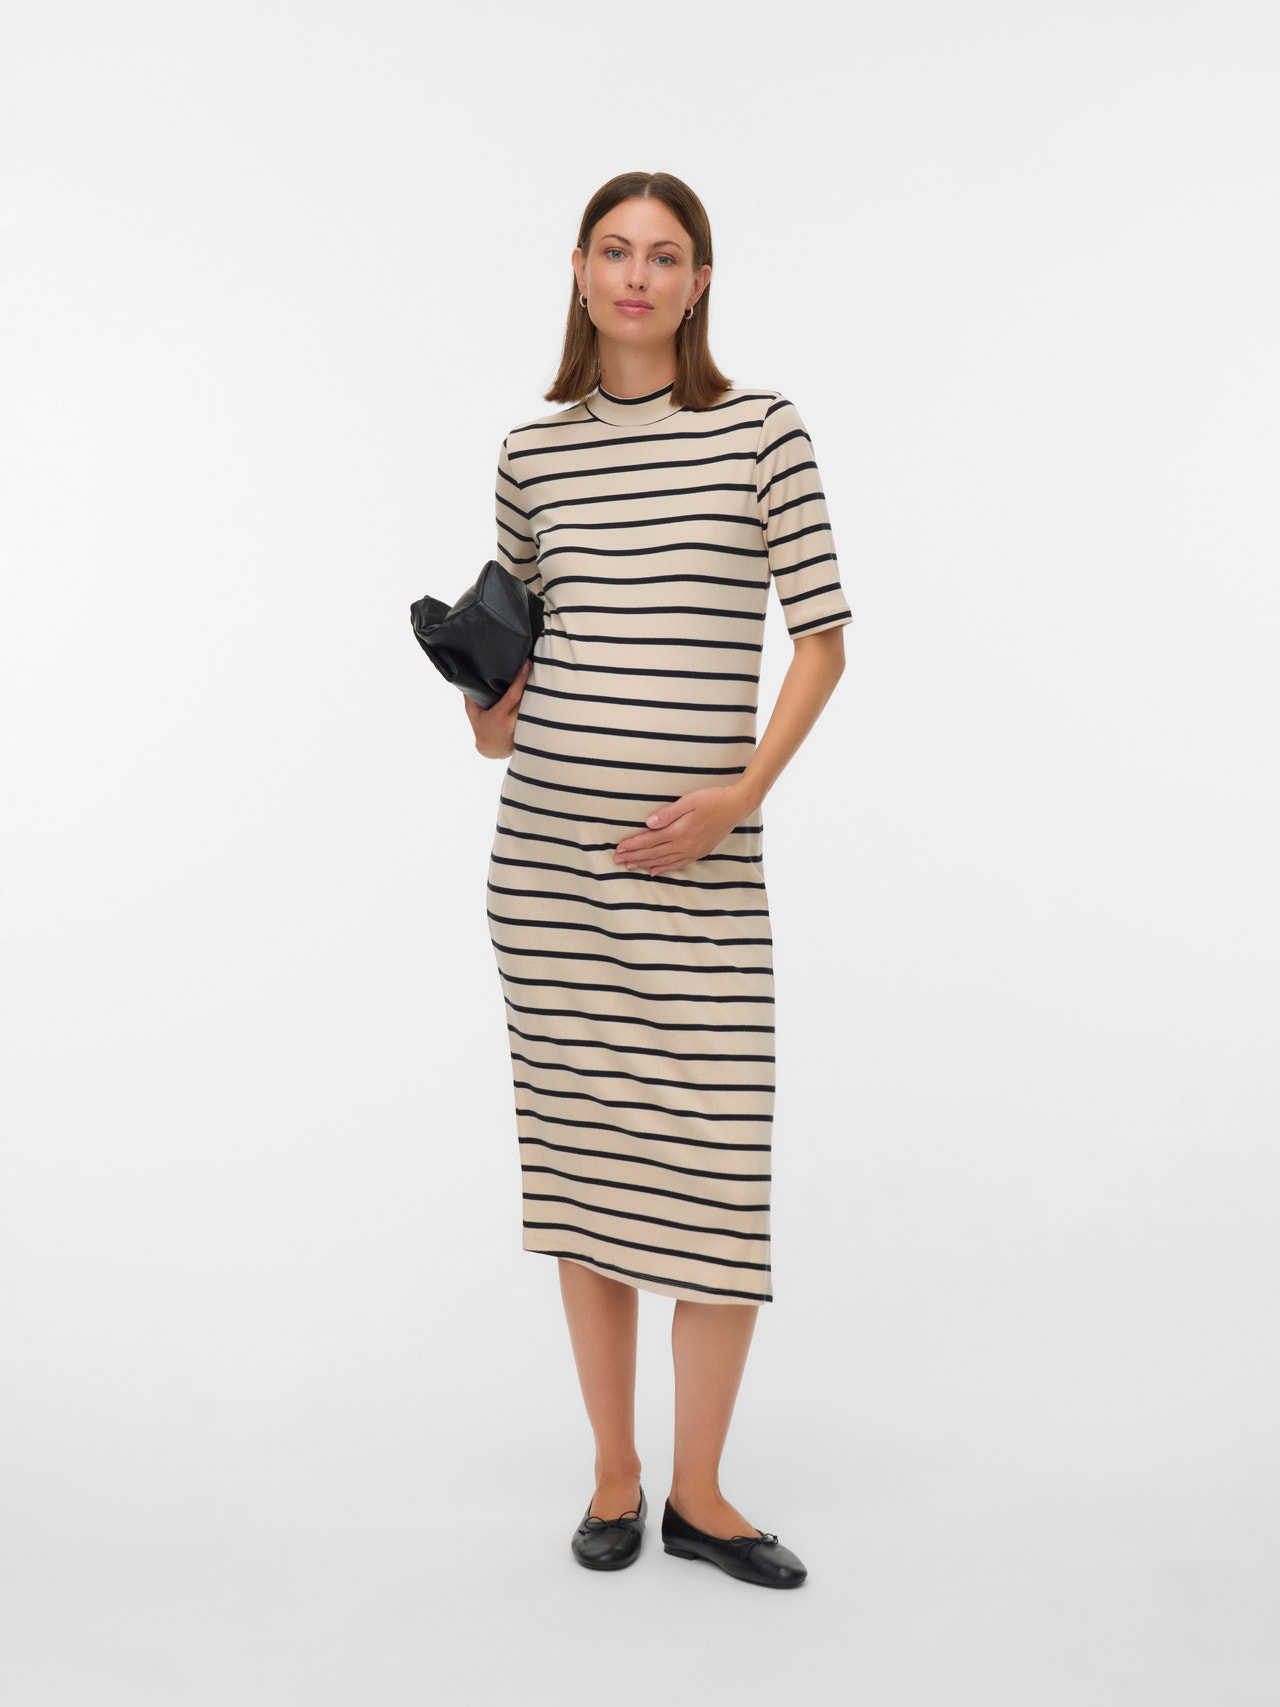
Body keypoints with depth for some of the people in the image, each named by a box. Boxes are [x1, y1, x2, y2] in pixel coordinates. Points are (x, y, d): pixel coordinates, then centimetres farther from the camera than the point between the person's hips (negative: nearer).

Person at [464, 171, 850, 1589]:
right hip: (547, 837, 3)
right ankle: (612, 1474, 23)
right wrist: (491, 711, 3)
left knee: (718, 1168, -3)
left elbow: (823, 630, 0)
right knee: (582, 1147, 7)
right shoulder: (533, 452, 10)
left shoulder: (759, 431, 2)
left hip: (698, 853, -2)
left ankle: (698, 1490, 16)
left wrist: (744, 791, -10)